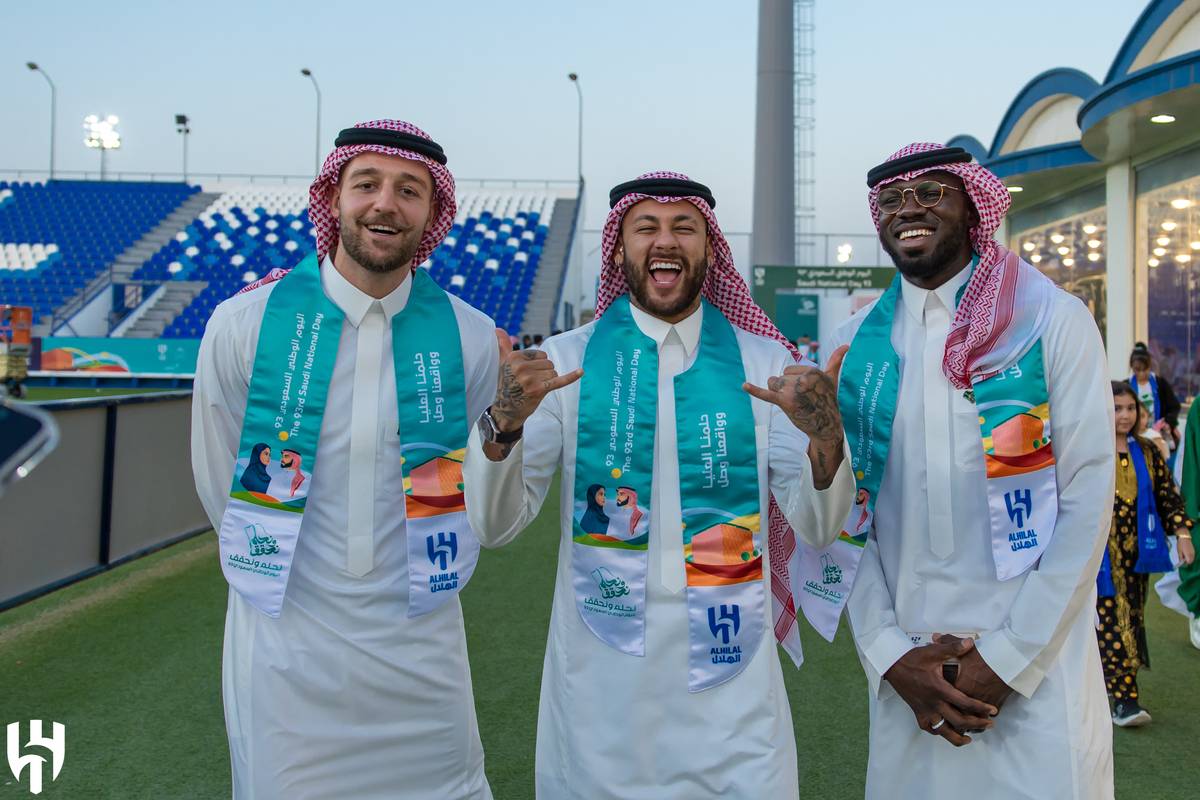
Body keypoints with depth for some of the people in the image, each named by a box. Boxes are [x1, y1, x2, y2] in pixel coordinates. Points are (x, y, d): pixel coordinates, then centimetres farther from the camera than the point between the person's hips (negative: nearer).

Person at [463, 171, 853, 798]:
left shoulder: (766, 364, -1)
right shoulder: (565, 361, -3)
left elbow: (817, 529, -1)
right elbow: (495, 525, -5)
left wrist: (825, 436, -21)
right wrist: (503, 424, -24)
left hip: (730, 677, 1)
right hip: (598, 682, 0)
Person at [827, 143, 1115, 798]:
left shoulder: (1054, 321, -4)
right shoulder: (854, 344, 2)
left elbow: (1087, 500, -7)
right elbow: (845, 512, 2)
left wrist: (1008, 658, -10)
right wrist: (890, 654, -5)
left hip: (1038, 665, -2)